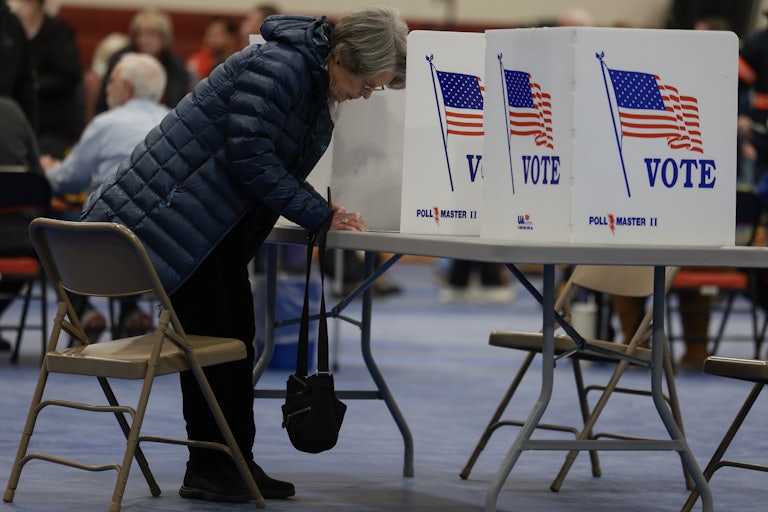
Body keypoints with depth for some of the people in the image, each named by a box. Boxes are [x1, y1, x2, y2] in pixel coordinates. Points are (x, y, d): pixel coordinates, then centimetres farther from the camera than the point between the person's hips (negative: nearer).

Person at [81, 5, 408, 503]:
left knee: (238, 335, 8)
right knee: (207, 333, -6)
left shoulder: (321, 90, 8)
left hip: (223, 226, 10)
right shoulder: (278, 67, -23)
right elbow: (250, 154, -27)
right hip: (173, 211, -10)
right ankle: (206, 469, 1)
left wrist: (324, 209, -4)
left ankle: (237, 461, 14)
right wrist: (318, 214, -22)